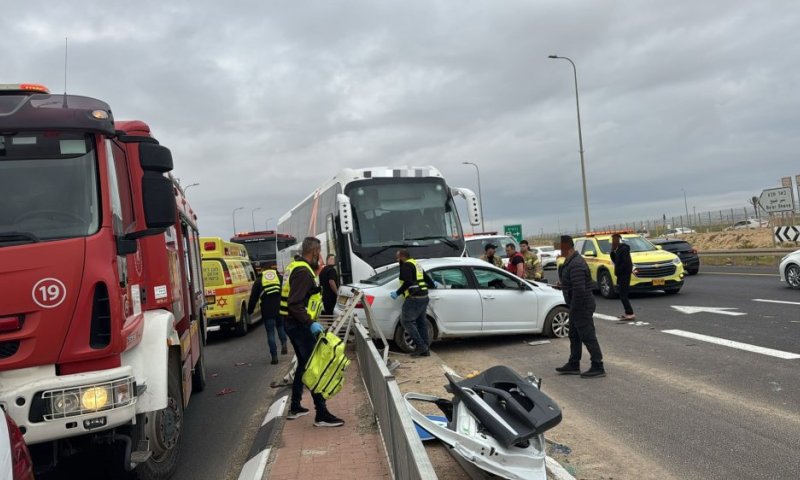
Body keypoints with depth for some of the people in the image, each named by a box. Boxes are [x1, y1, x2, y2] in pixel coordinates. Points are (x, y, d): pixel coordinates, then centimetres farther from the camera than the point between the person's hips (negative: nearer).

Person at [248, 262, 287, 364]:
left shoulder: (258, 280, 9)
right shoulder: (280, 278, 10)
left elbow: (253, 297, 6)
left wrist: (250, 310, 14)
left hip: (267, 311, -1)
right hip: (281, 309, 1)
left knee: (270, 333, 5)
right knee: (281, 326, 26)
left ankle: (274, 357, 3)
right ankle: (284, 344, 4)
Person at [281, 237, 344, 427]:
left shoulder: (295, 267, 13)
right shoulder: (303, 272, -19)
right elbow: (295, 304, -27)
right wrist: (311, 323, -27)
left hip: (294, 323, 11)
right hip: (300, 325, -11)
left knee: (304, 364, 20)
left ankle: (295, 407, 29)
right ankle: (322, 414, -4)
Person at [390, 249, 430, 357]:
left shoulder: (406, 265, -9)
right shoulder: (417, 264, 20)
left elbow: (408, 282, -20)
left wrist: (397, 293, -13)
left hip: (414, 298, -10)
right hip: (424, 296, 10)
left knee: (407, 321, -7)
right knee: (421, 322, 12)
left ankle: (420, 345, -10)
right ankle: (425, 349, 14)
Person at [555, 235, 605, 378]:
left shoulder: (575, 264, -24)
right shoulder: (571, 261, 10)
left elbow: (579, 289, -29)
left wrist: (574, 307, -20)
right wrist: (563, 283, 13)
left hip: (581, 306, -11)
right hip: (578, 306, 11)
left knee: (588, 337, -3)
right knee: (574, 336, 17)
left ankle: (598, 367, 5)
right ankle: (573, 365, 27)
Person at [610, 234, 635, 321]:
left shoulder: (623, 249, -16)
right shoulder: (618, 249, 14)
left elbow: (626, 263, -23)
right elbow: (614, 260, 17)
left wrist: (617, 271, -15)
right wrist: (612, 251, 4)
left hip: (624, 275, -10)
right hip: (621, 275, 10)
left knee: (623, 295, -10)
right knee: (623, 294, 14)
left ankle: (630, 314, -10)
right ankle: (628, 313, 20)